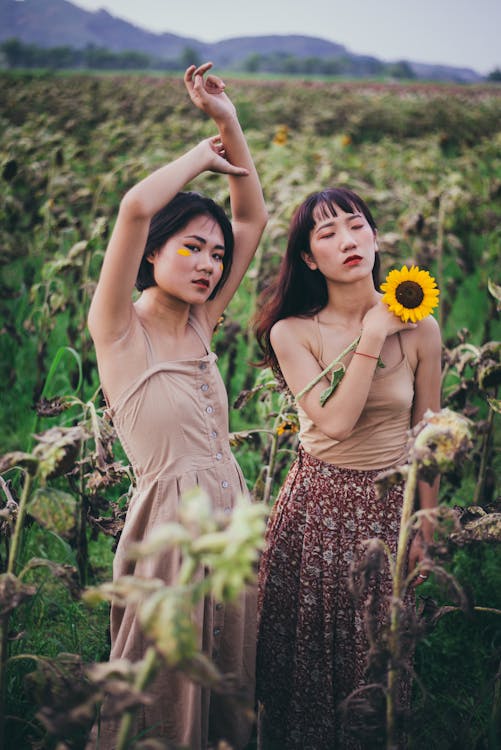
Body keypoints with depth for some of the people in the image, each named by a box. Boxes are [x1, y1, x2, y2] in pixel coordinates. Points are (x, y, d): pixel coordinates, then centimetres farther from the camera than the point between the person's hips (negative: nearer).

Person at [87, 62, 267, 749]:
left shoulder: (198, 324, 8)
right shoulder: (119, 327, -9)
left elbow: (253, 217, 11)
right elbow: (136, 207, -24)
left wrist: (229, 124, 3)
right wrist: (203, 153, -8)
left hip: (230, 517, 7)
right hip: (170, 523, -6)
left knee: (228, 682, 18)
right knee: (164, 693, 8)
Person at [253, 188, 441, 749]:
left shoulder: (417, 327, -3)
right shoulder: (292, 332, -7)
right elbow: (336, 422, -18)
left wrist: (426, 529, 5)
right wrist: (373, 337, -16)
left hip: (389, 508, 1)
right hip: (314, 509, -1)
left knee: (375, 657, 11)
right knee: (304, 653, 9)